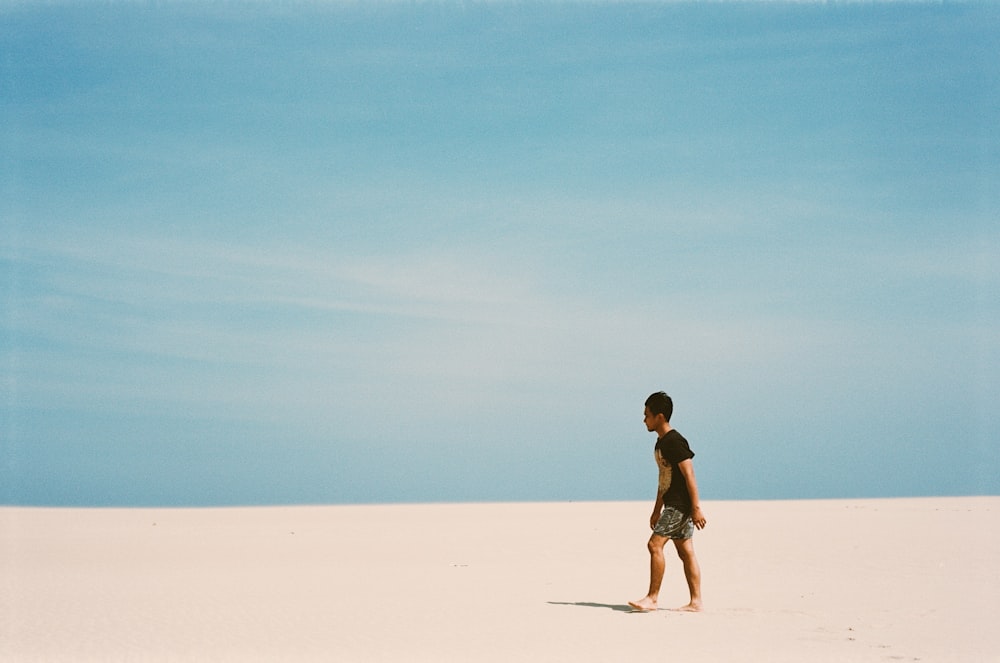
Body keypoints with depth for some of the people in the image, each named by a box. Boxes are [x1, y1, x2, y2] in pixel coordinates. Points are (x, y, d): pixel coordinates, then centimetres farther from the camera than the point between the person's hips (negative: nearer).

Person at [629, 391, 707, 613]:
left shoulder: (674, 441, -16)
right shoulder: (661, 443, 15)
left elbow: (689, 476, -19)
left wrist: (696, 508, -22)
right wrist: (657, 509, 24)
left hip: (680, 504, -10)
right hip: (673, 504, 10)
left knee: (655, 544, -12)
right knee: (685, 551, 8)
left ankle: (652, 598, -9)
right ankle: (696, 601, 9)